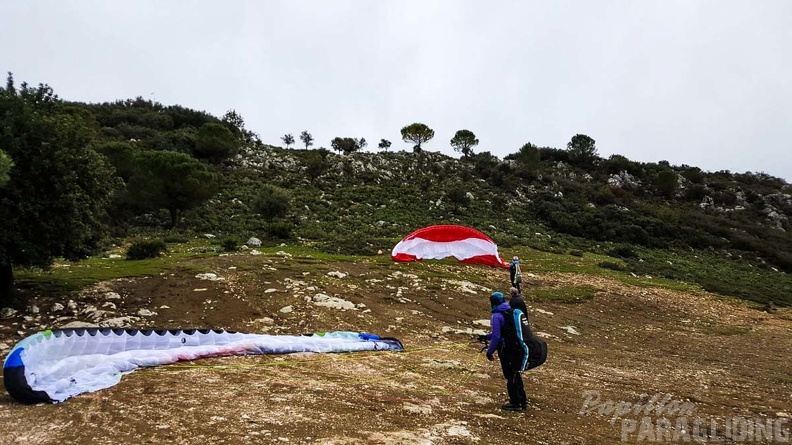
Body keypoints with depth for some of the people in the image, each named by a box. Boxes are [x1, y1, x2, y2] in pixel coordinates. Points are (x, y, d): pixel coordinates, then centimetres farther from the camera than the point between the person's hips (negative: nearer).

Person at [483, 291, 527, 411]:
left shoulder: (497, 316, -15)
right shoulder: (511, 312, 11)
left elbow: (496, 336, -19)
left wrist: (490, 351, -9)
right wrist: (487, 336, 24)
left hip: (507, 350, -8)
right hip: (518, 349, 8)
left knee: (510, 377, 4)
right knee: (516, 375, 19)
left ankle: (515, 403, 11)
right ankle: (522, 400, 27)